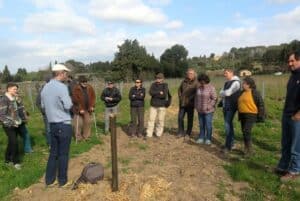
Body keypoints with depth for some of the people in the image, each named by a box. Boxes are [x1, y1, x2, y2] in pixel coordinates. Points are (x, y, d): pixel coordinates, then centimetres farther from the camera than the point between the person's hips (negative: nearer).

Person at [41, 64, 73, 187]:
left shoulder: (45, 88, 8)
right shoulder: (61, 87, -16)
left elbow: (43, 106, 15)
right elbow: (68, 106, -19)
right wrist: (70, 102, 1)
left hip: (52, 124, 7)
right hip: (64, 124, -7)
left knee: (53, 152, 16)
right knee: (63, 153, 4)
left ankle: (49, 179, 23)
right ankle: (62, 180, 16)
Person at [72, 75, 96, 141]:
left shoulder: (90, 88, 1)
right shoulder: (76, 89, -12)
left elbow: (93, 97, 6)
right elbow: (75, 100, -14)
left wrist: (92, 106, -2)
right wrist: (80, 109, -16)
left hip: (88, 109, 4)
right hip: (79, 109, -4)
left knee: (88, 122, 11)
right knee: (79, 123, 0)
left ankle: (86, 136, 25)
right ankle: (78, 137, 16)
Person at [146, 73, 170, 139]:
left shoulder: (165, 85, -2)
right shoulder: (153, 84, 6)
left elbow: (164, 95, -17)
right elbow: (151, 92, -11)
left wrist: (155, 94, -11)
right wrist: (159, 92, -16)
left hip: (162, 106, -2)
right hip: (153, 105, 2)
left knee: (160, 120, 3)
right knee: (151, 119, 1)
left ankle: (158, 134, 17)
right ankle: (149, 134, 7)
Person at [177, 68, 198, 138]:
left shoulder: (196, 83, -7)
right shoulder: (184, 81, 8)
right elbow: (179, 90, 19)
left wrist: (191, 99, -14)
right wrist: (180, 97, 7)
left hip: (190, 104, -4)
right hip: (182, 103, 4)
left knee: (190, 119, 7)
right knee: (180, 117, 5)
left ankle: (188, 133, 20)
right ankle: (181, 132, 17)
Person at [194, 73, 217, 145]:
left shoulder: (211, 88, -10)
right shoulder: (199, 88, 7)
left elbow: (214, 99, -11)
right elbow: (196, 98, 16)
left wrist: (209, 106, -17)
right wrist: (196, 106, 9)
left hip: (208, 110, -5)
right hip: (200, 110, 5)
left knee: (208, 125, 1)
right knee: (201, 125, 13)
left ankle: (208, 139, 15)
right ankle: (201, 138, 24)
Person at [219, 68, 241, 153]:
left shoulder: (236, 82, -10)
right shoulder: (226, 82, 17)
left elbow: (228, 92, -19)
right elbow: (221, 93, 12)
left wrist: (223, 93, 0)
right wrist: (225, 94, -8)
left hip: (231, 107, -8)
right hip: (226, 106, 8)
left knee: (227, 125, -12)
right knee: (229, 124, 14)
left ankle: (228, 146, -6)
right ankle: (231, 142, 26)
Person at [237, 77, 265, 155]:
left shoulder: (254, 93, -10)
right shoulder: (242, 93, 12)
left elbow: (261, 104, -9)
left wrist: (260, 116, -11)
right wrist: (239, 115, 21)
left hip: (251, 115, -8)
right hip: (242, 115, 8)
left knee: (246, 132, -12)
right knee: (244, 132, 11)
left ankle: (249, 150, 1)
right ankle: (246, 149, 23)